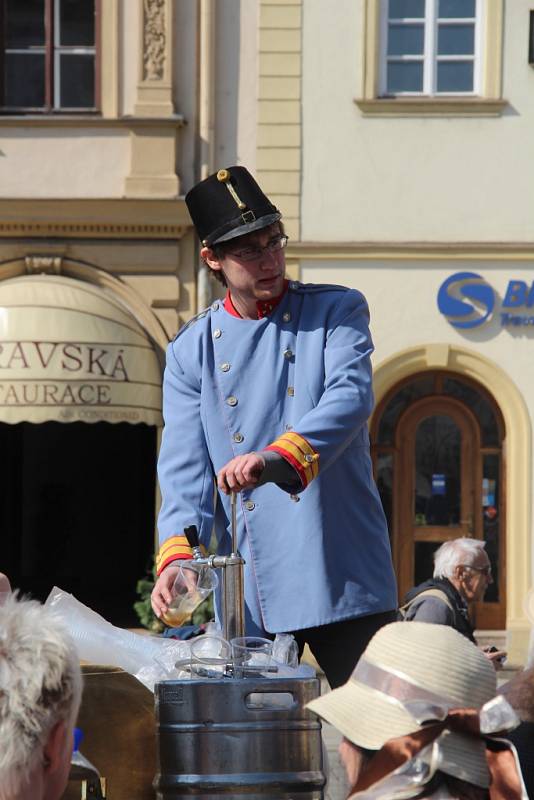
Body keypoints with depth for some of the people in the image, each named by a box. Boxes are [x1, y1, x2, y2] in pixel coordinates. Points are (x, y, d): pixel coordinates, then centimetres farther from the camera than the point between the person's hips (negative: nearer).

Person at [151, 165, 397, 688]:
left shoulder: (336, 311, 4)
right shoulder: (191, 351, 8)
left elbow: (350, 397, -15)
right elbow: (184, 468, 2)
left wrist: (277, 457, -34)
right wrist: (177, 555, -17)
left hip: (341, 579, -2)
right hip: (247, 592, 2)